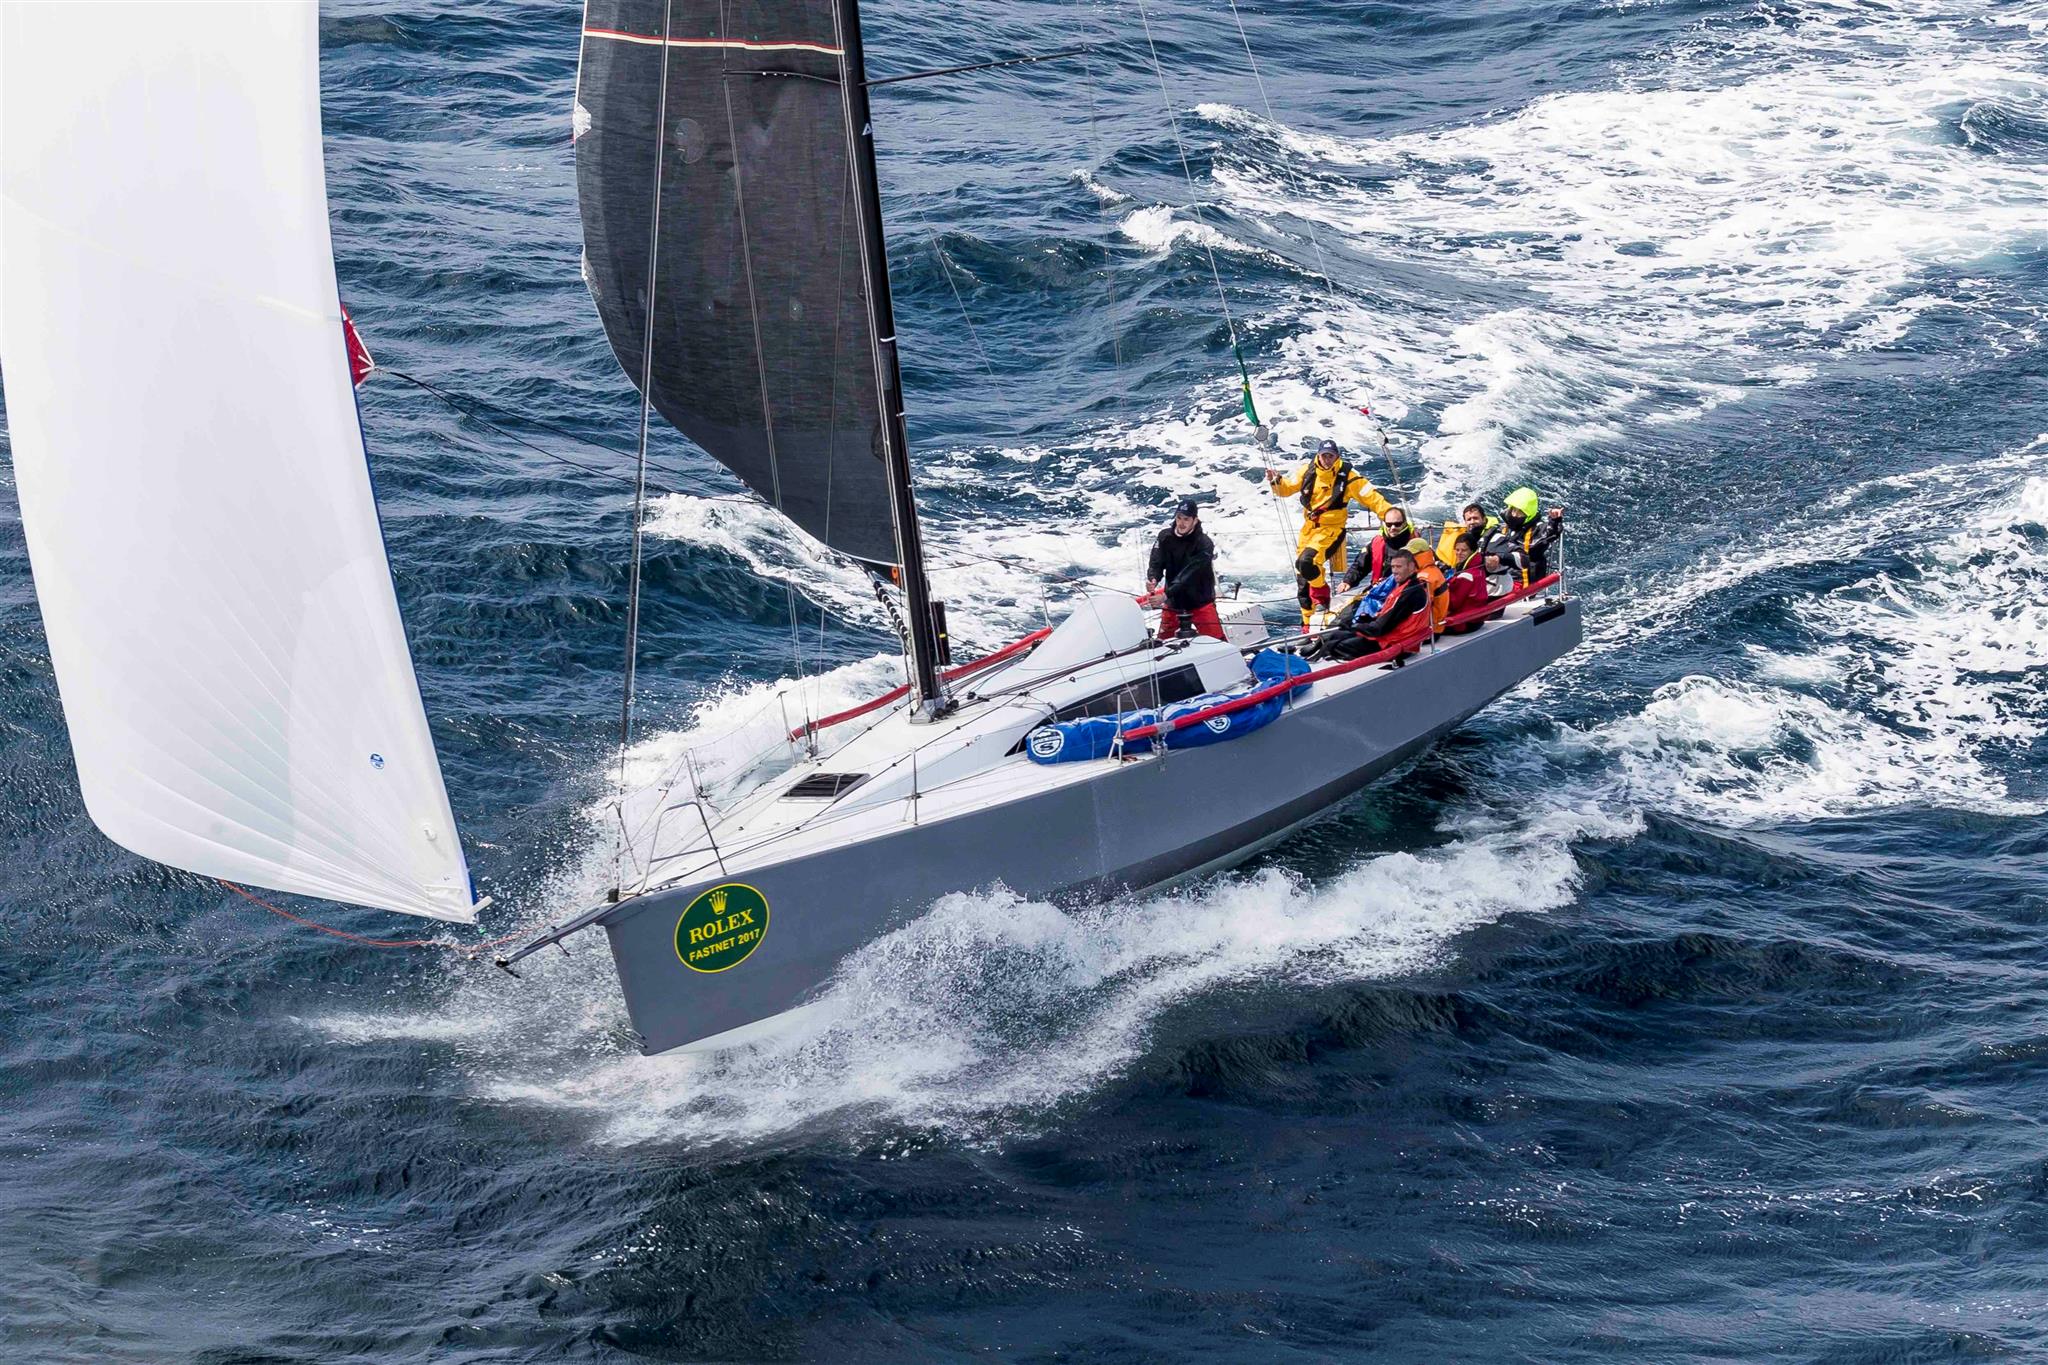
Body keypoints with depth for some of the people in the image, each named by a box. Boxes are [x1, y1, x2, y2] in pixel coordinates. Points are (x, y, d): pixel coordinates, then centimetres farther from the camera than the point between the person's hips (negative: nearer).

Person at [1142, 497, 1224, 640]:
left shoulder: (1204, 544, -20)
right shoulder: (1165, 537, -6)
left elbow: (1188, 575, -28)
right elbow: (1156, 563, -9)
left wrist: (1166, 595, -36)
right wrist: (1152, 579, -33)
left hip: (1200, 603, -4)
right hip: (1173, 603, 4)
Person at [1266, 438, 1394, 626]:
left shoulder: (1347, 476, -8)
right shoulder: (1308, 472, 3)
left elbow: (1370, 496, -10)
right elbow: (1286, 488, 13)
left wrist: (1388, 512, -21)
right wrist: (1276, 481, -8)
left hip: (1331, 528, -6)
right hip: (1308, 528, 6)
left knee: (1306, 561, -31)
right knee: (1302, 581, 9)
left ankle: (1322, 596, -2)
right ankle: (1308, 626, 24)